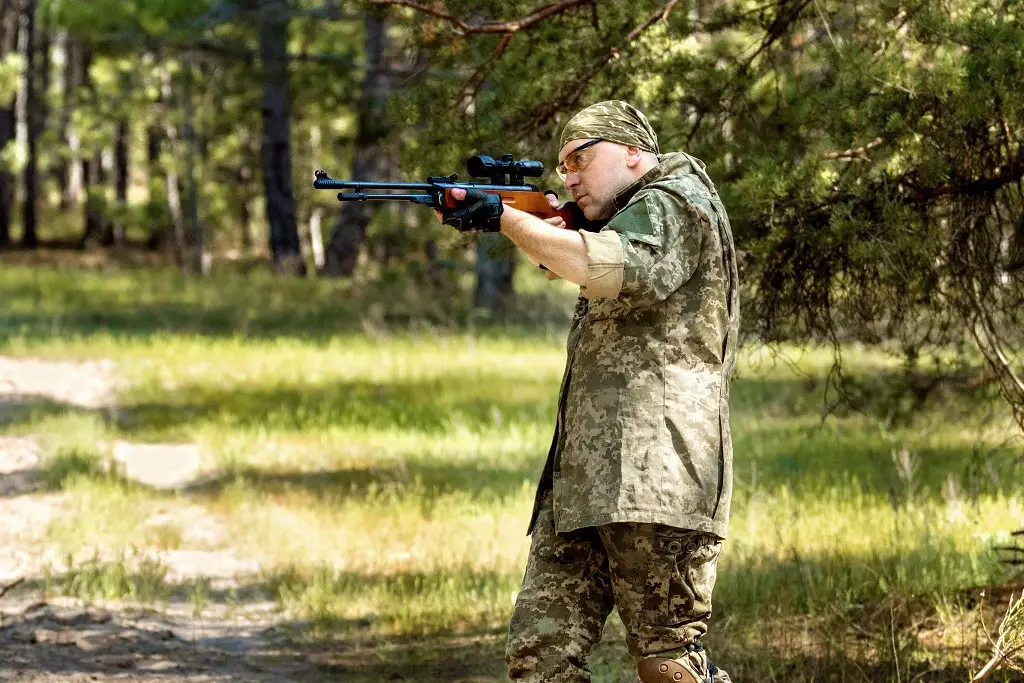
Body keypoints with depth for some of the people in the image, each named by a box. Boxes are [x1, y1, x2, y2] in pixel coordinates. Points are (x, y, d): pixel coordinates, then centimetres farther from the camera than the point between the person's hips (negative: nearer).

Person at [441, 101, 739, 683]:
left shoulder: (677, 205, -3)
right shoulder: (626, 219, 30)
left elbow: (605, 269, -20)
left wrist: (506, 216, -17)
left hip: (655, 478, -9)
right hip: (582, 482, 9)